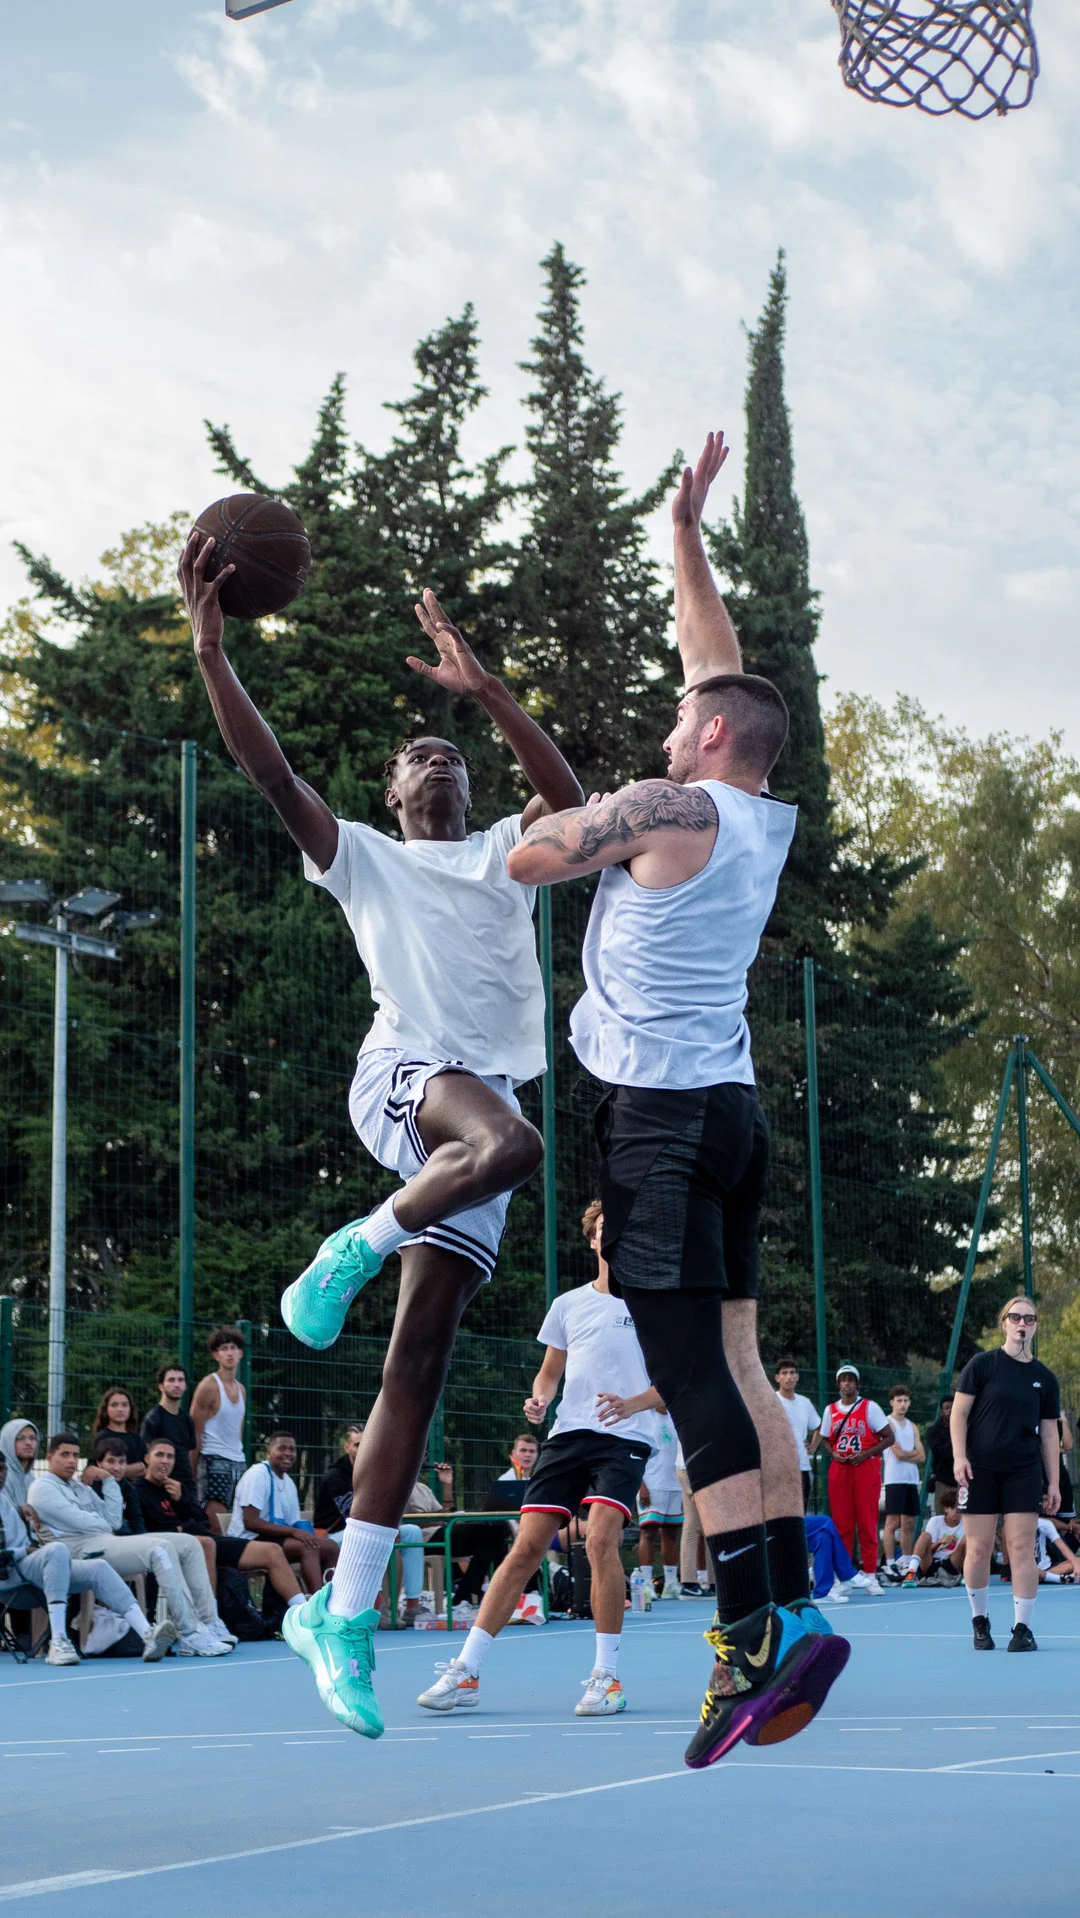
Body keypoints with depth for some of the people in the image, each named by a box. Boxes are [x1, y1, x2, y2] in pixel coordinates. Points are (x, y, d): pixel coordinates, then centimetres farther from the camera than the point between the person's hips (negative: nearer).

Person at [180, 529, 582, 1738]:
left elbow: (568, 791, 2)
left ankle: (343, 1617, -3)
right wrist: (208, 643, -7)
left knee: (418, 1366, -4)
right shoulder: (363, 858, 17)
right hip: (403, 1071, -3)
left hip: (486, 1093, 3)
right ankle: (352, 1249, -14)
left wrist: (483, 690, -8)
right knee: (512, 1143, -40)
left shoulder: (505, 853, 23)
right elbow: (269, 772, 3)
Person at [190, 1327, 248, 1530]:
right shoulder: (208, 1386, -6)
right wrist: (192, 1471, -12)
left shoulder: (241, 1389, 16)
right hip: (214, 1460, -7)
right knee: (216, 1525, -15)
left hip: (239, 1462, 7)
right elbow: (195, 1433, -8)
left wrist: (240, 1456, 13)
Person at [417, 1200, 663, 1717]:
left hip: (625, 1438, -3)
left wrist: (634, 1403, -15)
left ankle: (606, 1677, -12)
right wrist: (539, 1400, 1)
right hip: (567, 1435, 3)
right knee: (526, 1548, -4)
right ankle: (465, 1672, -2)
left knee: (600, 1539, -23)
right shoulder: (567, 1305, 16)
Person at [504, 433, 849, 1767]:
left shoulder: (670, 808, -8)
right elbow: (722, 669, 24)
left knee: (690, 1368, -13)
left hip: (661, 1110, -8)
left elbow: (527, 858, -6)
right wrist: (686, 533, 29)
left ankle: (758, 1627, -20)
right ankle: (791, 1611, 5)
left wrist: (587, 826, 14)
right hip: (732, 1107, 8)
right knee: (735, 1363, 8)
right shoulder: (766, 819, 13)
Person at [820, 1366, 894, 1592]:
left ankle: (870, 1576, -1)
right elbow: (825, 1439, 18)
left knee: (867, 1523, -4)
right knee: (841, 1523, 1)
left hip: (866, 1468, -3)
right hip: (839, 1470, 3)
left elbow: (889, 1437, -2)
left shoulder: (870, 1407, 0)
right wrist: (834, 1453, -3)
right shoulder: (830, 1410, 11)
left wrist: (865, 1454, -13)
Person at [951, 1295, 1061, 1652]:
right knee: (978, 1547, -1)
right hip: (980, 1470, -2)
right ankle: (980, 1621, 16)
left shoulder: (1044, 1378, 8)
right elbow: (959, 1412, 0)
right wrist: (960, 1456, -12)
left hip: (1024, 1472, 2)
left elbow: (1049, 1434, 12)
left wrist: (1054, 1483, 7)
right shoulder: (982, 1364, 0)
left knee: (1022, 1547, -5)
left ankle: (1023, 1627, 0)